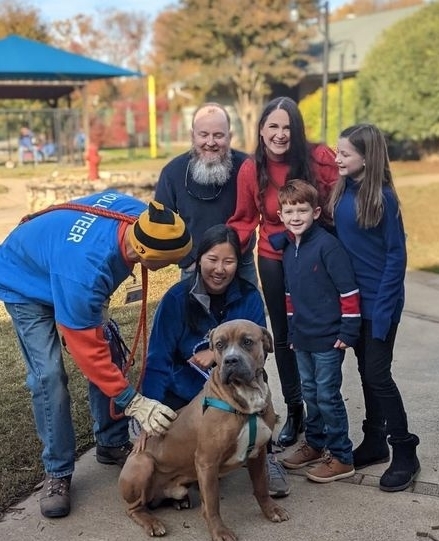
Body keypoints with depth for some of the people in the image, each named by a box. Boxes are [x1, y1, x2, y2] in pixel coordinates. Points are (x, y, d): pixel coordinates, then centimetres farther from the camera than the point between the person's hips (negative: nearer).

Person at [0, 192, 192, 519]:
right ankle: (58, 472, 0)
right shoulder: (85, 269, -46)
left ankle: (112, 445, 16)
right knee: (49, 375, -17)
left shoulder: (139, 214, -26)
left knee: (109, 350, 0)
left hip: (63, 269, 7)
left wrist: (100, 306, 9)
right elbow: (85, 349, -35)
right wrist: (133, 403, -31)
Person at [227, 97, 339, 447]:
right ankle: (294, 410, 29)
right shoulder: (251, 170, -7)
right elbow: (244, 220, 1)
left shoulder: (319, 158, -15)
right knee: (283, 336, 12)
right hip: (274, 259, 2)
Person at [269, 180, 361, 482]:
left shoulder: (327, 245, -16)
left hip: (328, 338, -7)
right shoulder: (287, 248, 8)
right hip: (302, 338, 7)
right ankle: (315, 444, 34)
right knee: (310, 393, 17)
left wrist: (348, 332, -16)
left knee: (328, 395, 1)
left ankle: (342, 457, 14)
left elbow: (349, 291, -17)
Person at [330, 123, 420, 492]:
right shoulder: (342, 191, 4)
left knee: (378, 374, -1)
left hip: (379, 301, -6)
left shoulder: (383, 197, -14)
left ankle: (405, 452, 14)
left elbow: (396, 256, -14)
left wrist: (382, 309, -17)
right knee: (365, 371, 15)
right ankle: (374, 442, 29)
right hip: (352, 298, 6)